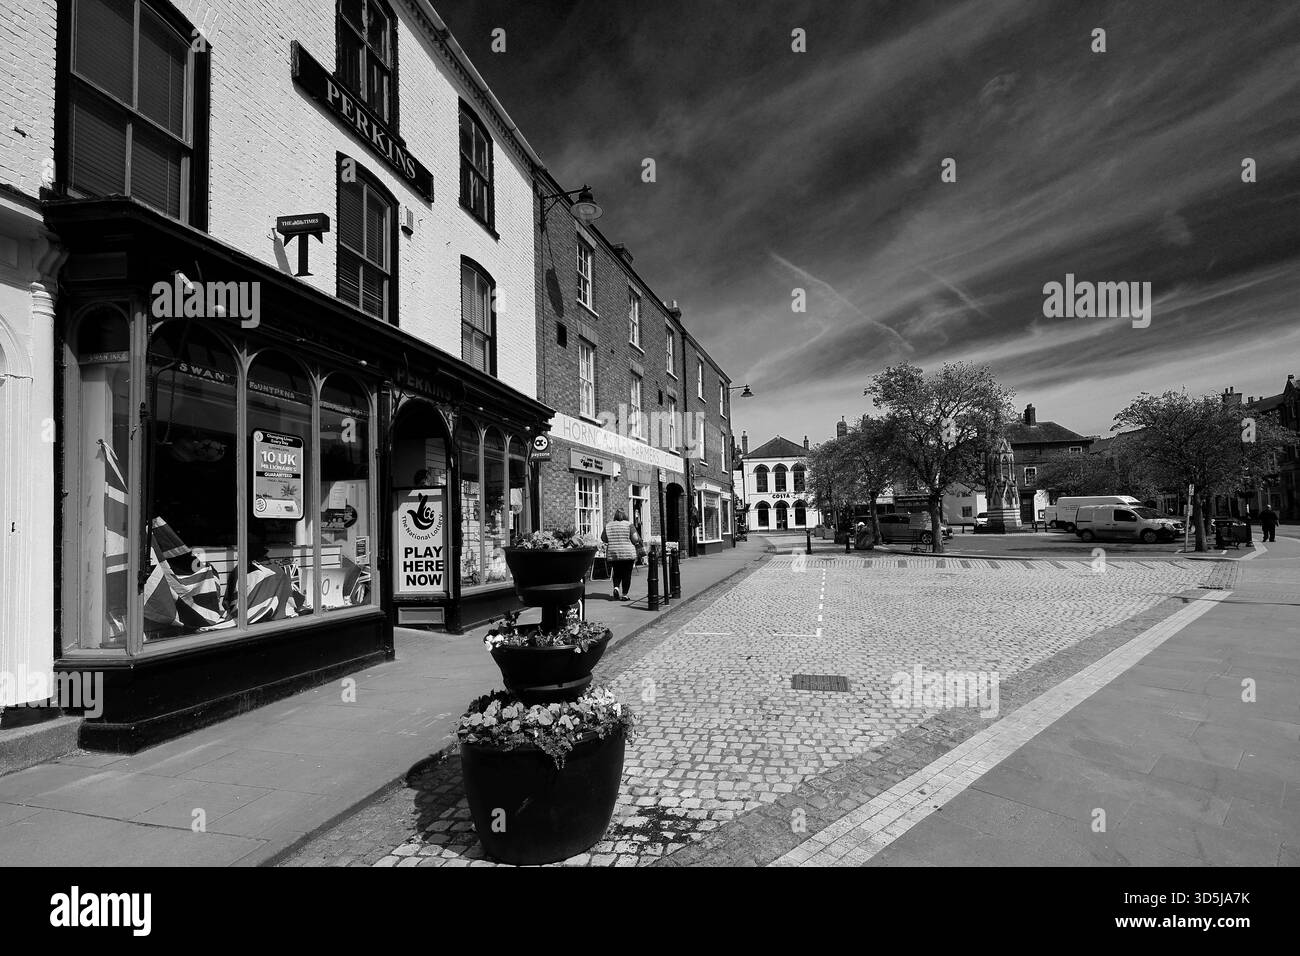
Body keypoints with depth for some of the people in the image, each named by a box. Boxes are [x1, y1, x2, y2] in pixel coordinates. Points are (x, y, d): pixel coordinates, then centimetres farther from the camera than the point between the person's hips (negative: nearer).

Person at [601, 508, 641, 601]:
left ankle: (616, 587, -3)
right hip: (628, 554, -3)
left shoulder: (608, 526, 4)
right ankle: (624, 595, 3)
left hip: (612, 554, 3)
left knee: (617, 573, 19)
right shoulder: (628, 525, -5)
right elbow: (635, 539, -12)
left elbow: (603, 538, 9)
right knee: (627, 574, 5)